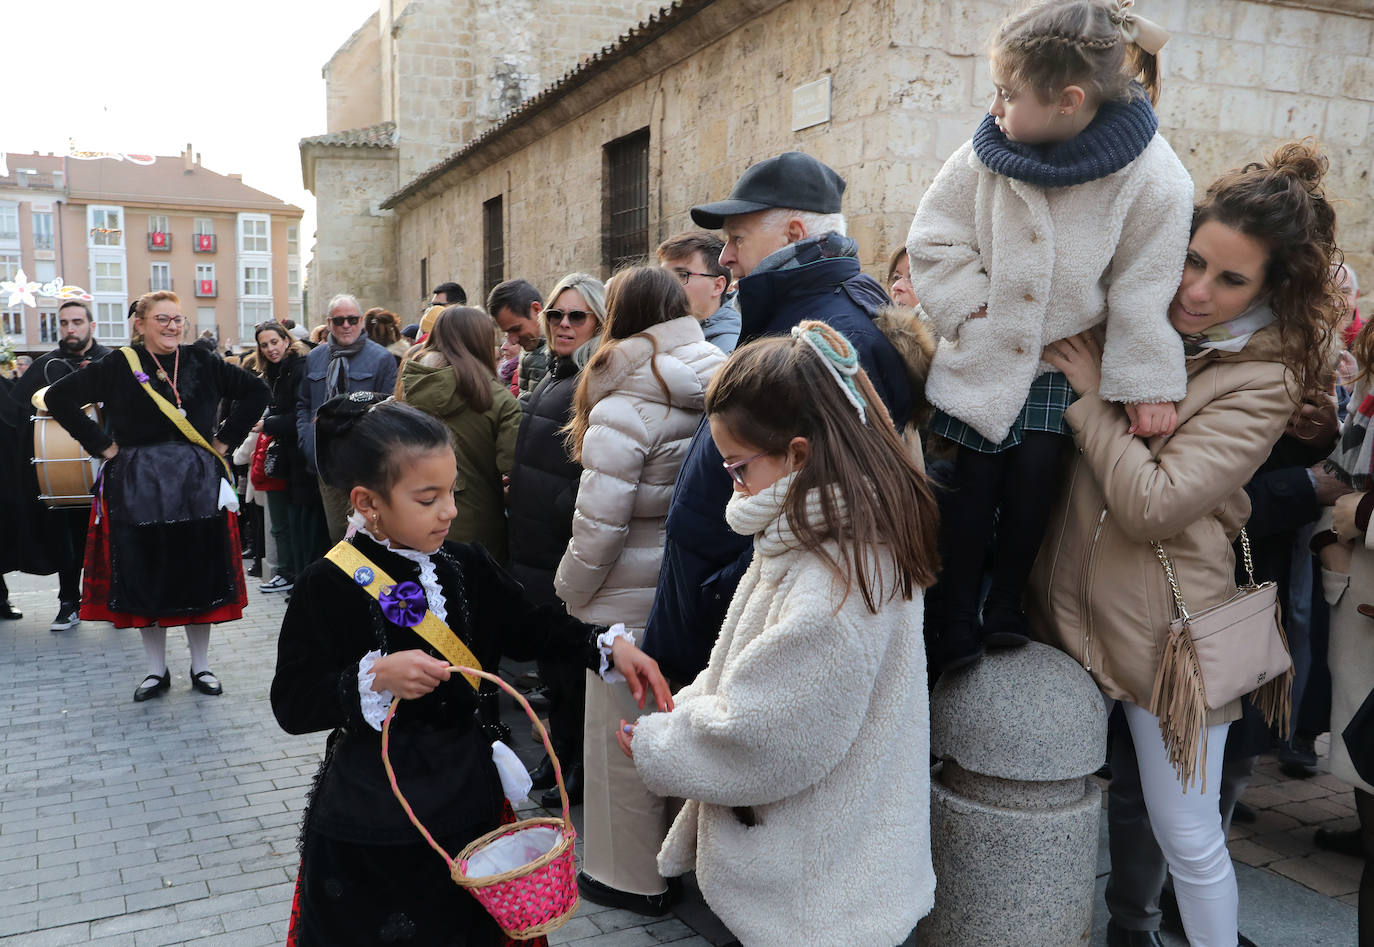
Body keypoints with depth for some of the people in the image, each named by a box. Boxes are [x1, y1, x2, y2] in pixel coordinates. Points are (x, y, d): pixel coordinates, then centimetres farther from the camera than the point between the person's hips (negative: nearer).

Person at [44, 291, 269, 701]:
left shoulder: (201, 363, 4)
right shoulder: (118, 366, -1)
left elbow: (255, 391, 8)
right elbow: (59, 397, -1)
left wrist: (224, 439, 2)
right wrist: (102, 445, -5)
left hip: (198, 484, 1)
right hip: (138, 486, -1)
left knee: (200, 572, 4)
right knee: (146, 575, 4)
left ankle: (201, 665, 18)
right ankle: (156, 670, 18)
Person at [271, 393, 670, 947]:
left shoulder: (468, 568, -1)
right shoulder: (327, 588, -15)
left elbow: (533, 628, 8)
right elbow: (291, 704, -13)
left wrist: (608, 645, -7)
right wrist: (375, 679, -28)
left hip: (468, 797, 4)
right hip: (371, 817, -4)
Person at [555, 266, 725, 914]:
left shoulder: (623, 410, -19)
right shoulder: (714, 390, 1)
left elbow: (599, 526, -19)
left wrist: (569, 593, -3)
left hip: (632, 604, -7)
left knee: (623, 736, 9)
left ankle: (632, 876, 25)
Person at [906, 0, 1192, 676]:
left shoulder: (1153, 177, -16)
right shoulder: (989, 153, -10)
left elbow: (1145, 289, -11)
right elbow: (934, 240, -2)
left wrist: (1149, 385, -10)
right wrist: (975, 309, -12)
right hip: (983, 358, 1)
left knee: (1031, 487, 2)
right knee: (969, 491, 3)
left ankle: (1005, 611, 24)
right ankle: (953, 626, 16)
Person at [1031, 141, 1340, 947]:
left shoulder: (1266, 376, -13)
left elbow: (1152, 503, -22)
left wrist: (1091, 394, -15)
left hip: (1165, 626, -5)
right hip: (1077, 602, 6)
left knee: (1188, 838, 5)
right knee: (1103, 790, 21)